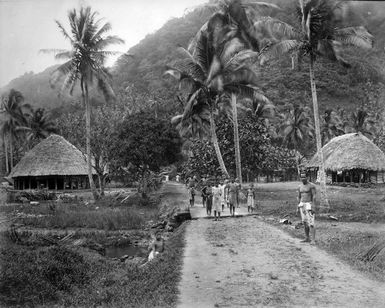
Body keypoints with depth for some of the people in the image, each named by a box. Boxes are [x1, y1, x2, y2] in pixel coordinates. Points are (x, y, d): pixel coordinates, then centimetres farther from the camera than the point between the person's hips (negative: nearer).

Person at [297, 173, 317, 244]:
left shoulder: (311, 185, -9)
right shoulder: (300, 187, 11)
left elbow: (314, 196, -13)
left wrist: (313, 206, -21)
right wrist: (298, 207, 13)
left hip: (309, 205, -7)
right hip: (302, 205, 7)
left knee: (311, 223, -12)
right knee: (305, 223, 9)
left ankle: (313, 240, -12)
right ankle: (307, 238, 17)